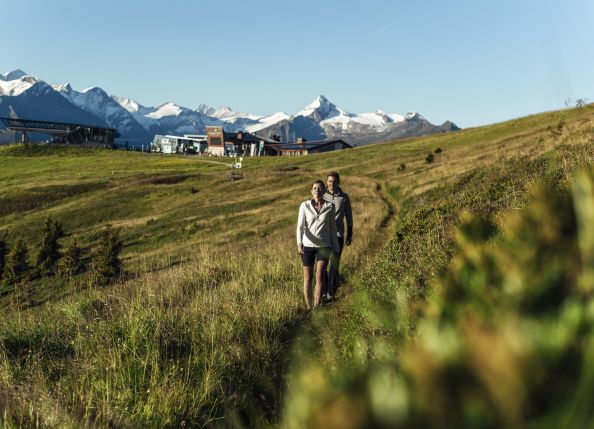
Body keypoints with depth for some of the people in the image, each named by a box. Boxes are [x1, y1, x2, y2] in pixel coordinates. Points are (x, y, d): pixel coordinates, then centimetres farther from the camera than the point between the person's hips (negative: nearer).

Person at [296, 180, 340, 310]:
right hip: (307, 246, 0)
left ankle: (316, 308, -1)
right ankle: (308, 308, 23)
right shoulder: (304, 205, -5)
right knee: (308, 279, 7)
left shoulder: (330, 207, -2)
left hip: (323, 246, 0)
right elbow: (300, 226, -10)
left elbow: (332, 229, 5)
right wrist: (299, 243, -29)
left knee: (320, 278, -12)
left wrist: (336, 249, 5)